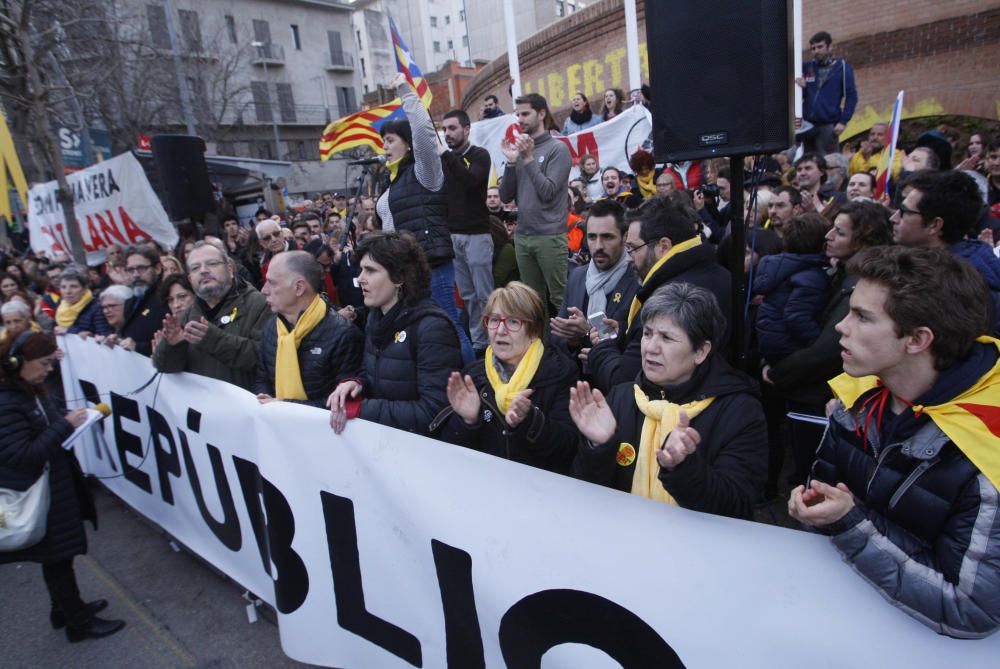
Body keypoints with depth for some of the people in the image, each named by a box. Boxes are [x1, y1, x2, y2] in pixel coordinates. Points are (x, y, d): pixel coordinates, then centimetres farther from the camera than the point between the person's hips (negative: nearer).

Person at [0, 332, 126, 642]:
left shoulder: (30, 390, 4)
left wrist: (68, 420, -2)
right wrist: (65, 425, -25)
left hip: (54, 488, 8)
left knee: (59, 555, 22)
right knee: (57, 558, 7)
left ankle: (66, 609, 40)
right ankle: (78, 623, 23)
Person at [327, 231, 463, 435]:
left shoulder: (432, 326, -19)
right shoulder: (376, 315, 5)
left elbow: (434, 411, -23)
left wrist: (358, 408, -20)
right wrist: (356, 384, -7)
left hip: (416, 438, -6)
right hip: (377, 430, 6)